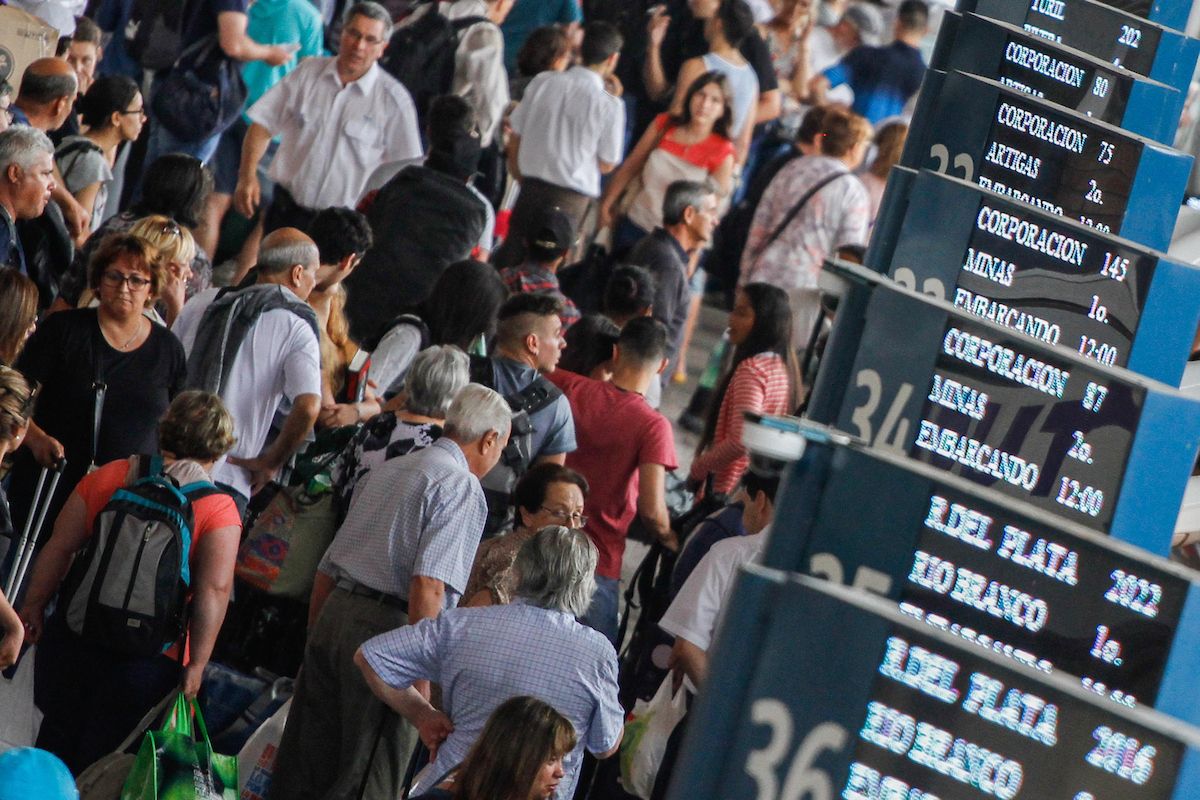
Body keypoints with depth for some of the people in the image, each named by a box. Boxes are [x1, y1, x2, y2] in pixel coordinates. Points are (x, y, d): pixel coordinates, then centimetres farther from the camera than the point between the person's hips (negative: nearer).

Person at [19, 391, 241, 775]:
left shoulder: (109, 476, -2)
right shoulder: (219, 509, -9)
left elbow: (59, 547, -2)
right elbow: (213, 591, -16)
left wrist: (33, 605, 9)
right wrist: (196, 664, -12)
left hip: (73, 635, 2)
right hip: (149, 656, -2)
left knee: (58, 734, 21)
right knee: (99, 755, 12)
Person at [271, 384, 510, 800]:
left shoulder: (385, 471, 20)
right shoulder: (462, 487, -5)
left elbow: (327, 571, 21)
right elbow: (428, 585, -18)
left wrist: (316, 638, 29)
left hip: (335, 611, 7)